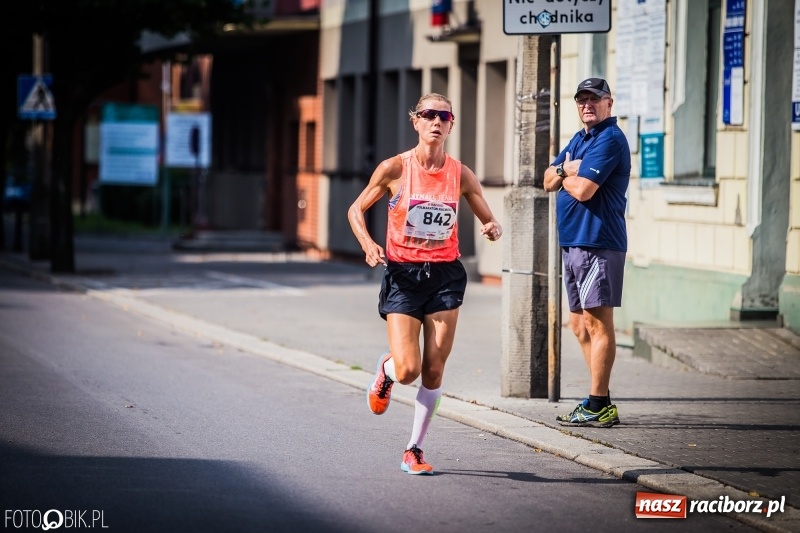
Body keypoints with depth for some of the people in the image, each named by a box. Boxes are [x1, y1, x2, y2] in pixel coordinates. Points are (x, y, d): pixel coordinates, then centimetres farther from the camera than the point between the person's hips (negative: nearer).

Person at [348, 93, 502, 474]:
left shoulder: (460, 174, 1)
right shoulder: (395, 168, -5)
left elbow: (488, 220, 10)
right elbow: (356, 209, 3)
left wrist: (493, 229, -14)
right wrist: (368, 244, -15)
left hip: (445, 275, 2)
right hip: (402, 274, -2)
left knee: (433, 371, -2)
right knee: (407, 370, -12)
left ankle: (414, 450, 13)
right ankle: (385, 371, 26)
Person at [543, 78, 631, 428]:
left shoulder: (609, 140, -11)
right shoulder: (579, 139, 19)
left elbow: (582, 189, -20)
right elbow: (549, 181, 15)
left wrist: (565, 175, 0)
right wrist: (565, 169, -6)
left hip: (598, 243, -10)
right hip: (574, 242, 10)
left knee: (598, 323, -8)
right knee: (580, 324, 13)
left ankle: (598, 407, -8)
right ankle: (601, 401, 19)